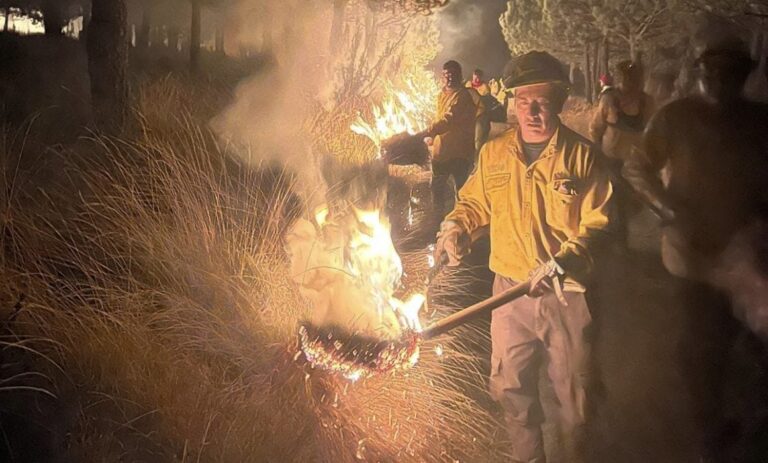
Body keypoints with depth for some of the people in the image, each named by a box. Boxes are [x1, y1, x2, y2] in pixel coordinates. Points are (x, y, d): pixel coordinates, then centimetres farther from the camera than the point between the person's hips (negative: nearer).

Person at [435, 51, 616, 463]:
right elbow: (474, 203, 16)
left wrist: (563, 261, -22)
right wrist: (456, 226, -4)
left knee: (574, 393, 9)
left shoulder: (581, 155, -7)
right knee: (510, 386, 14)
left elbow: (598, 223, -8)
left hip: (567, 295, -3)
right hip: (510, 290, 3)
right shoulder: (494, 152, 2)